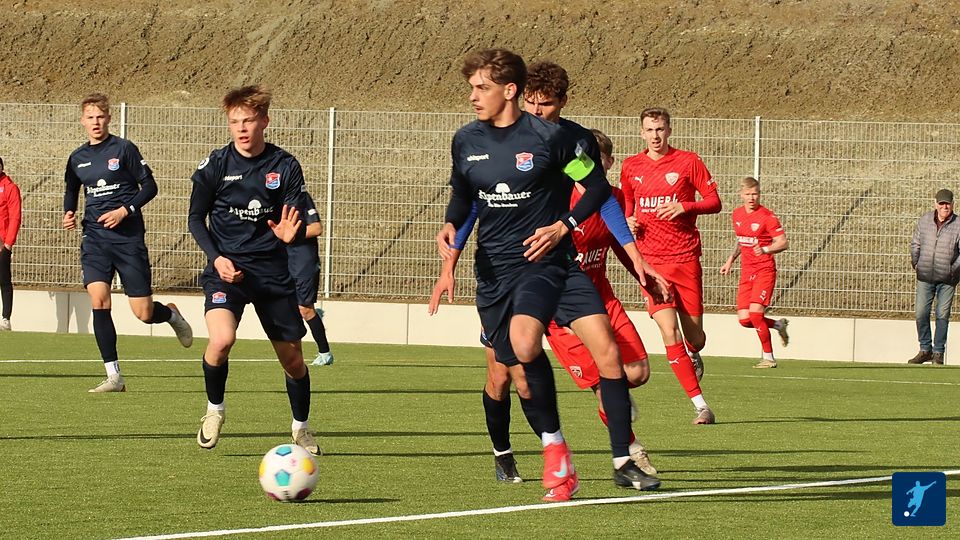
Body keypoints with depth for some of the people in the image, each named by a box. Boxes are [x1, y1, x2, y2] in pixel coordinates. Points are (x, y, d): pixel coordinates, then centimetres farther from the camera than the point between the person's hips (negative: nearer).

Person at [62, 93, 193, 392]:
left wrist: (125, 210, -16)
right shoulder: (77, 158, 9)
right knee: (98, 300, -15)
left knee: (144, 313, -3)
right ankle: (114, 376, -10)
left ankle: (171, 314, 35)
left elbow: (149, 186, -3)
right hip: (94, 239, 3)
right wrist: (68, 213, 6)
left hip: (128, 237, -3)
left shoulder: (124, 149, -4)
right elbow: (71, 190, 26)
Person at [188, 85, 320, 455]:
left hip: (272, 270, 2)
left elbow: (298, 225, -1)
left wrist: (291, 233, -26)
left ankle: (301, 427, 33)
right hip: (226, 268, -2)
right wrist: (216, 257, -11)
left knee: (292, 356, 7)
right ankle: (214, 409, 0)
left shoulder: (285, 166, -2)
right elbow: (196, 219, 5)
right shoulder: (216, 165, -3)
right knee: (221, 340, -27)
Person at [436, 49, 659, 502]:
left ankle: (623, 461, -1)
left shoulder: (549, 137, -7)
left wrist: (564, 226, -10)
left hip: (549, 258, -2)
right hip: (496, 269, 2)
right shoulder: (466, 141, 5)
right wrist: (451, 224, 1)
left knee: (606, 349, -13)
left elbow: (597, 187, 2)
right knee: (524, 348, -23)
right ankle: (554, 449, 0)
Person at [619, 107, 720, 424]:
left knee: (695, 338, 3)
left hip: (685, 257, -1)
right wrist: (628, 220, 5)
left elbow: (714, 201, 1)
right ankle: (700, 405, -12)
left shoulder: (688, 161, 1)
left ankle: (694, 357, 44)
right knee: (669, 332, -15)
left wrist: (685, 207, -16)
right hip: (651, 260, 1)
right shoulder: (631, 167, 9)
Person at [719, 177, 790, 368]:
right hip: (746, 272, 6)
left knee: (755, 311, -19)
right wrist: (730, 260, 20)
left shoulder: (767, 216, -11)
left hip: (765, 270, -6)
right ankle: (778, 325, 26)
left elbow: (783, 243, -14)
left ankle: (768, 357, -5)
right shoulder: (737, 215, 9)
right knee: (744, 320, -3)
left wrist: (765, 250, -30)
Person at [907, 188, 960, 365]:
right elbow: (915, 243, 15)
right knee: (921, 313, 1)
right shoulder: (924, 221, 4)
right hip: (925, 276, 3)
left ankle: (938, 353, 9)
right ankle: (925, 349, 13)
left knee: (942, 315, 0)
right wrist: (915, 262, 4)